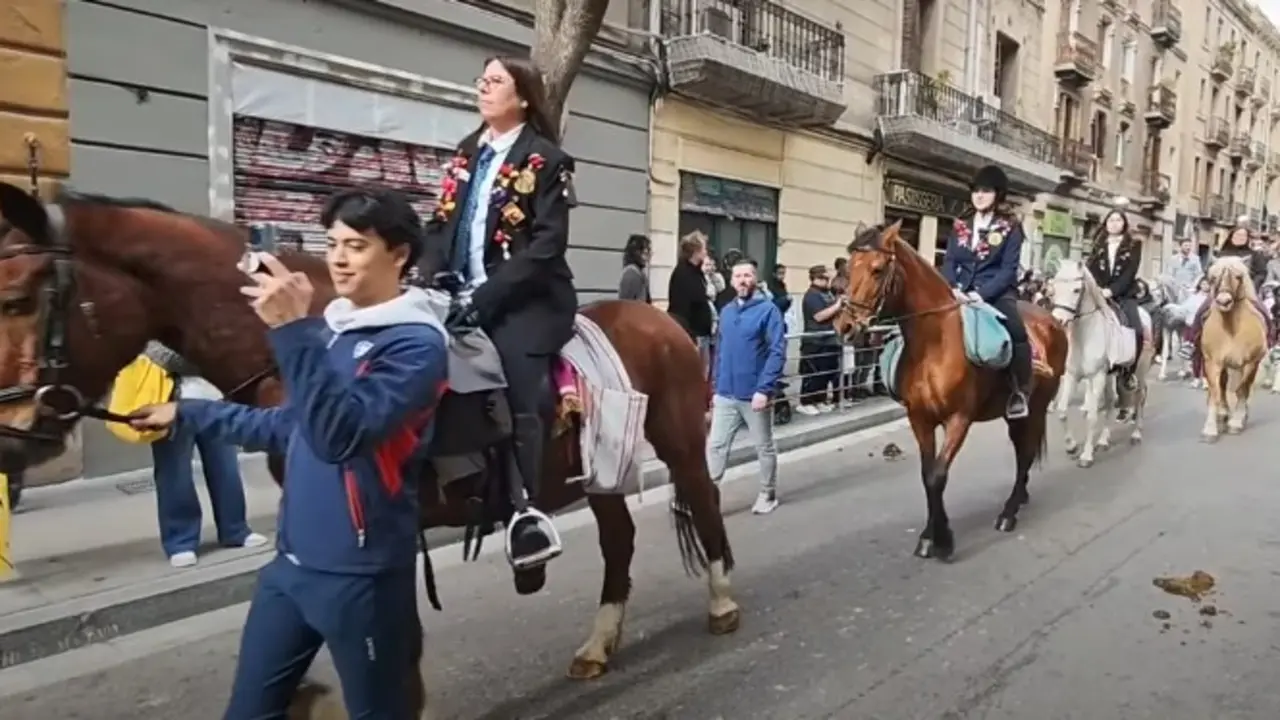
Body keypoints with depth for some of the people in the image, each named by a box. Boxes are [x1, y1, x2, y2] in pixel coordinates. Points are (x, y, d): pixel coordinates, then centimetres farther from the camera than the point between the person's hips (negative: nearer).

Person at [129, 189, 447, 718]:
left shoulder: (416, 343, -16)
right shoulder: (333, 326, 8)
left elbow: (340, 434, -29)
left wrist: (293, 331, -33)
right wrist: (187, 414, 20)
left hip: (360, 573, -8)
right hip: (291, 560, 8)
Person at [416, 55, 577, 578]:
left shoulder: (546, 160, -1)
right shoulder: (468, 153, 19)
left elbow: (547, 246, -10)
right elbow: (441, 224, 18)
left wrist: (486, 296, -18)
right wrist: (436, 273, -3)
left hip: (524, 300, -6)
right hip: (464, 296, 7)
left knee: (521, 400, -21)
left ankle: (525, 513, -16)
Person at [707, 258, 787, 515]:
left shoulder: (768, 310, -9)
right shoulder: (726, 312, 9)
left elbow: (777, 353, -15)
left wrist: (763, 389, -21)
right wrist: (716, 387, 11)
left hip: (754, 395, -4)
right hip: (726, 395, 5)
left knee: (764, 448, 12)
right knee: (716, 446, 2)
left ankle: (768, 495, 28)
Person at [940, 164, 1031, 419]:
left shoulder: (1010, 227, 1)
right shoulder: (960, 226, 12)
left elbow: (1009, 269, -7)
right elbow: (949, 262, 7)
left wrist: (982, 293, -20)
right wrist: (953, 288, -13)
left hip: (996, 291, -4)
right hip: (961, 292, 5)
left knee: (1016, 331, -30)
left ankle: (1020, 391, -15)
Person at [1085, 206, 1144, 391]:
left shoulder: (1133, 246, 4)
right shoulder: (1098, 246, 12)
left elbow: (1130, 273, -6)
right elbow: (1090, 269, 3)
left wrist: (1111, 290, -19)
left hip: (1124, 295, -2)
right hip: (1099, 294, 3)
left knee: (1137, 331, -20)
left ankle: (1129, 370, -4)